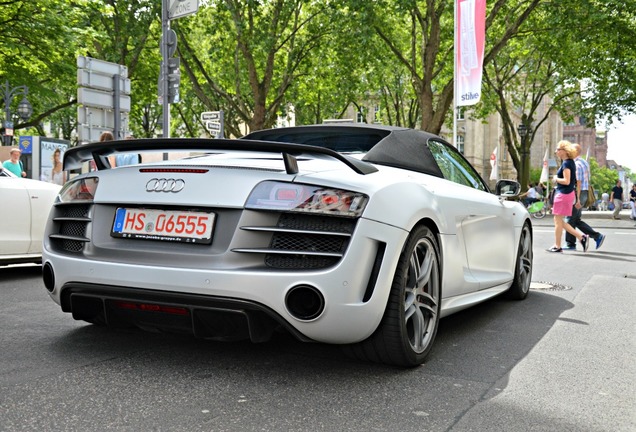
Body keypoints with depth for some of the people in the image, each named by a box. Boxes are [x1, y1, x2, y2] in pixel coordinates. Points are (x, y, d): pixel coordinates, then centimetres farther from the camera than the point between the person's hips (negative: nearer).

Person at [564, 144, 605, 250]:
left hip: (577, 194, -10)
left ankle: (570, 244, 4)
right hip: (584, 193, 10)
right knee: (577, 220, 12)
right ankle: (597, 236, 6)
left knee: (570, 219, -1)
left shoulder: (576, 164, -14)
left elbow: (578, 182, -20)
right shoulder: (585, 162, 16)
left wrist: (577, 199, -22)